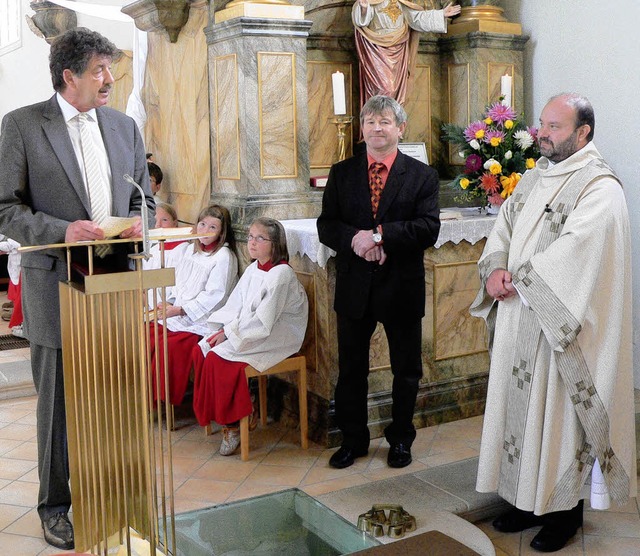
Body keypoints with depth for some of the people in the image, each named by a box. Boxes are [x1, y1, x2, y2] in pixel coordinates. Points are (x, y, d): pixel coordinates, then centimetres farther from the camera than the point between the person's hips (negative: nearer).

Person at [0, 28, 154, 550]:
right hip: (58, 284, -4)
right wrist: (63, 230, -20)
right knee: (59, 400, 6)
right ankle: (55, 504, 22)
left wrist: (139, 220, -4)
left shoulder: (124, 126, 11)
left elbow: (144, 195, 18)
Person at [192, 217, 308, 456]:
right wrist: (222, 329, -7)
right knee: (201, 349, -8)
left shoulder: (281, 273, -17)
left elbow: (263, 322, -20)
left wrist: (229, 334, -17)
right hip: (246, 332, 9)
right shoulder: (252, 270, 11)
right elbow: (234, 306, 10)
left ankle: (233, 423, -5)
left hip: (278, 336, -9)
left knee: (218, 356, -22)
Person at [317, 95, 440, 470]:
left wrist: (380, 235, -24)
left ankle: (401, 439, 31)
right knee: (351, 369, 12)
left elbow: (429, 229, -14)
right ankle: (353, 439, 29)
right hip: (354, 287, 2)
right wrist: (355, 240, -21)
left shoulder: (422, 175, -2)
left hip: (402, 287, -2)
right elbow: (326, 225, -1)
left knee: (407, 370, 12)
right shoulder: (342, 173, 5)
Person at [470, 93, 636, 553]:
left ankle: (566, 510, 19)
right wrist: (495, 269, -9)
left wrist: (519, 279, -18)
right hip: (519, 319, 8)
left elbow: (576, 246, -23)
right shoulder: (535, 177, 13)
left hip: (560, 325, -7)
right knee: (521, 405, 13)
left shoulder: (600, 186, -12)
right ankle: (529, 501, 28)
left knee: (559, 412, 2)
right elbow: (503, 227, 10)